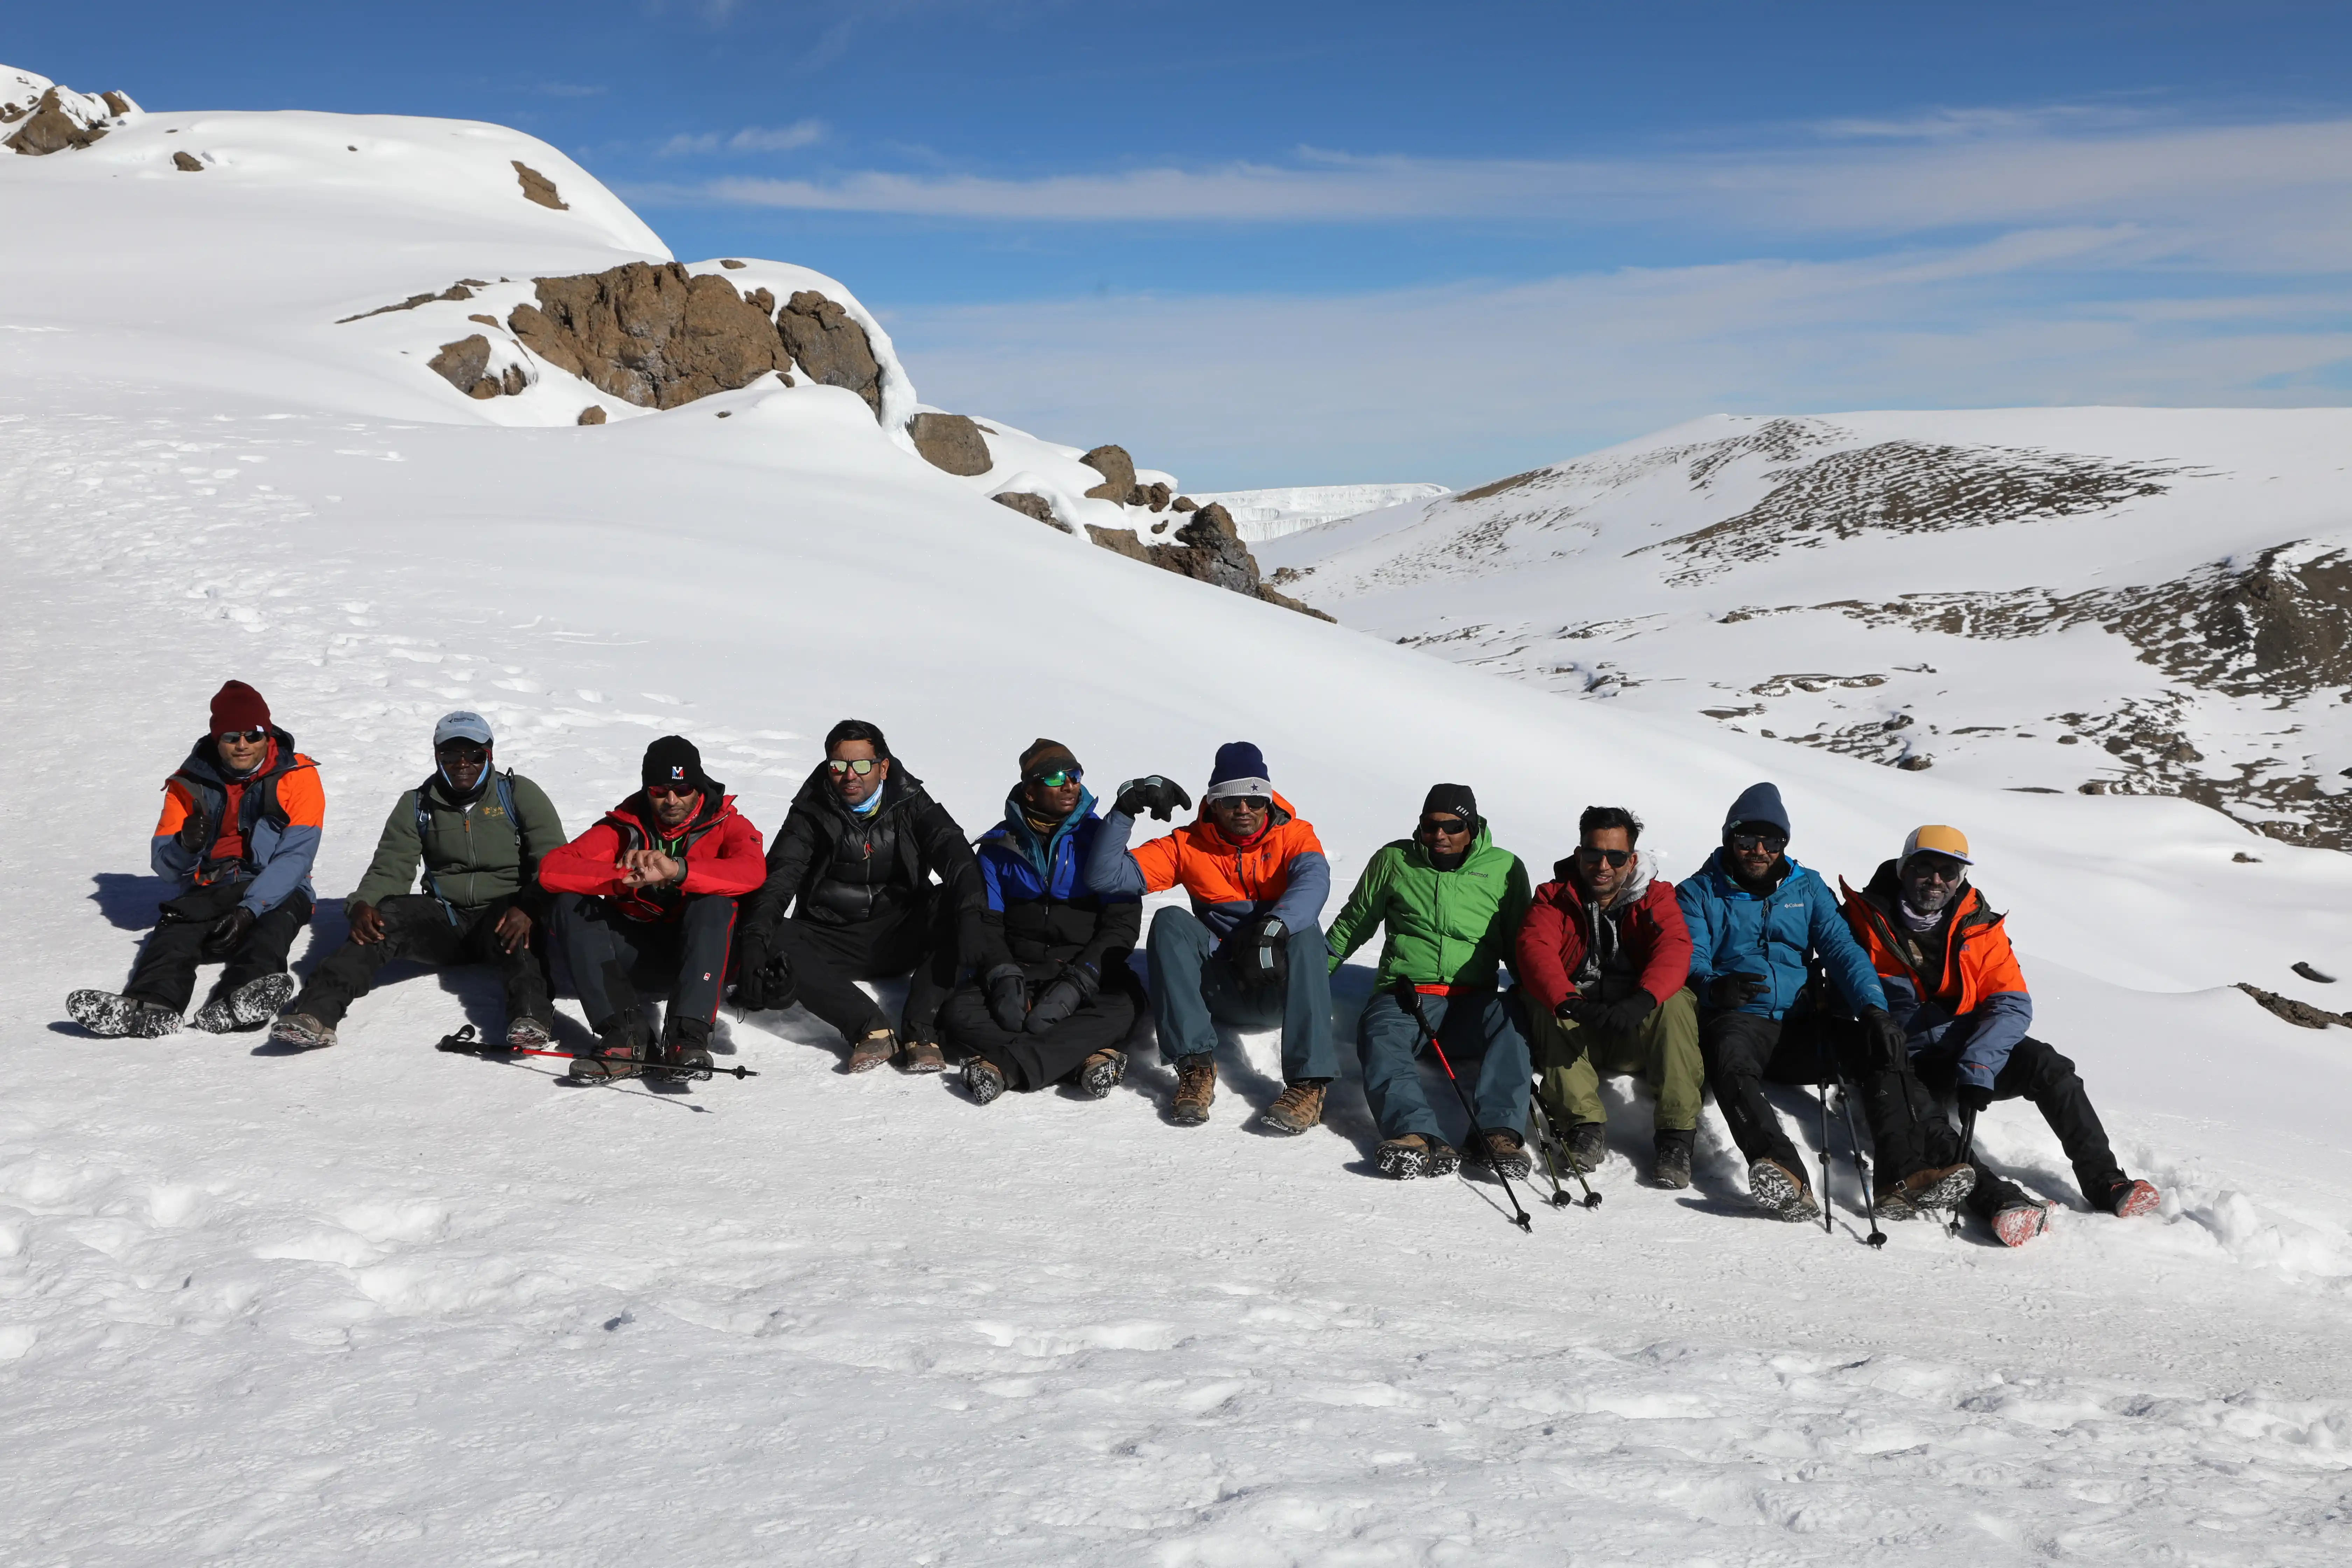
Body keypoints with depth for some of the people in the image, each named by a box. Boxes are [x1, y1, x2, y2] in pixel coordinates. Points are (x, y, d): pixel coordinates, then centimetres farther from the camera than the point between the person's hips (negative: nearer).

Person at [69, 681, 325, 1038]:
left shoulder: (298, 776, -1)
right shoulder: (192, 781, 7)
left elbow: (296, 856, -10)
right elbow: (162, 862, 6)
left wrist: (251, 910, -24)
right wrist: (185, 845, -20)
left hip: (274, 891, -2)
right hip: (208, 892, 2)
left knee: (272, 926, -36)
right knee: (175, 928, -30)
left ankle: (238, 1002, -65)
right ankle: (152, 1004, -59)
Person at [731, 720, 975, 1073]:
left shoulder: (911, 805, 2)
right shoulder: (811, 815, 0)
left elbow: (952, 850, -15)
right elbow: (779, 879, -13)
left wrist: (971, 902, -38)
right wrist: (755, 940, -33)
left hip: (900, 938, 0)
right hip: (831, 943, 0)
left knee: (951, 908, -29)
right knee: (775, 944, -30)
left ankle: (921, 1032, -35)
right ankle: (870, 1029, -37)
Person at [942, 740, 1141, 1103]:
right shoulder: (1000, 845, 7)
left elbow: (1123, 922, -4)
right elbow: (982, 921, 2)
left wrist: (1078, 982, -18)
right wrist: (1003, 977, -18)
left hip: (1088, 970, -1)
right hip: (1017, 967, 1)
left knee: (1118, 1010, -35)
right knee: (958, 1014, -28)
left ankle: (1005, 1066, -39)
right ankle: (1084, 1057, -36)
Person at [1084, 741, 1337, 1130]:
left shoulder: (1295, 835, 1)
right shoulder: (1189, 845, 3)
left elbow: (1313, 880, -24)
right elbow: (1105, 876, -5)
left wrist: (1276, 927, -44)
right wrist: (1126, 808, -17)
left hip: (1283, 987, -1)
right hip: (1222, 991, 2)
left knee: (1305, 932, -32)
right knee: (1170, 922, -22)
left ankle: (1309, 1082, -39)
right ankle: (1196, 1066, -30)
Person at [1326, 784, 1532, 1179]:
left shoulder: (1504, 868, 14)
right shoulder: (1395, 860, 14)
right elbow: (1353, 923, 24)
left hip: (1472, 1001, 0)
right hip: (1403, 994, 0)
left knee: (1510, 1018, -33)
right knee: (1379, 1035, -35)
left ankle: (1499, 1130, -45)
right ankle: (1418, 1134, -55)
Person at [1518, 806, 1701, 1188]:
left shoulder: (1655, 898, 3)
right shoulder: (1554, 897, 4)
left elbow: (1675, 949, -17)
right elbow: (1535, 949, -16)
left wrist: (1643, 1001, -39)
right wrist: (1570, 1003, -37)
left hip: (1638, 1033, 0)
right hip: (1575, 1032, 1)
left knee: (1676, 1003, -30)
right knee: (1543, 1005, -29)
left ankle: (1676, 1134, -31)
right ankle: (1584, 1126, -33)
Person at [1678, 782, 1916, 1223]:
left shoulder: (1807, 888, 20)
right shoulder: (1698, 893, 11)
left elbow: (1842, 949, 6)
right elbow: (1690, 961, -5)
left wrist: (1873, 1008, -14)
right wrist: (1714, 985, -31)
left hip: (1801, 1026, 4)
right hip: (1737, 1020, -4)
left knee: (1884, 1052, -23)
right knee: (1731, 1062, -39)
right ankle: (1786, 1177, -59)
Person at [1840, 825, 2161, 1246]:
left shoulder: (1979, 927, 1)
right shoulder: (1868, 919, -6)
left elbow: (2013, 1005, -8)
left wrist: (1978, 1064, -25)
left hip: (1968, 1059, 3)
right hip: (1905, 1066, -3)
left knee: (2048, 1068, -20)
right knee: (1918, 1119, -34)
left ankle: (2105, 1183, -15)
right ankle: (1999, 1200, -48)